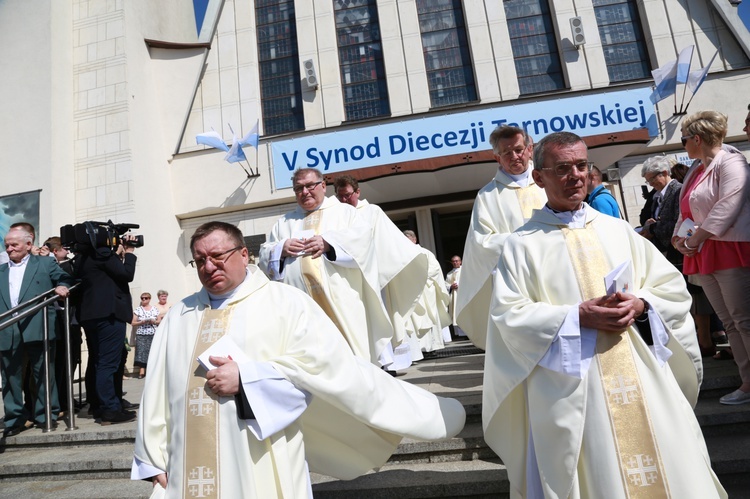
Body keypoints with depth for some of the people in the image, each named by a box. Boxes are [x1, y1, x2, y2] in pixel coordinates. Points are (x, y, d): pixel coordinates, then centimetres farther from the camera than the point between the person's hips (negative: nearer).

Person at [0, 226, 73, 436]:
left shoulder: (46, 263, 10)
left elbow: (65, 278, 4)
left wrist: (63, 286, -18)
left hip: (37, 329, -4)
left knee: (43, 374, 3)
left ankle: (46, 415, 12)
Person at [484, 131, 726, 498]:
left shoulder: (618, 230, 10)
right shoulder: (522, 244, -3)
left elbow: (672, 288, 11)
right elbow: (509, 315, -10)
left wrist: (640, 306, -10)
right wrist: (577, 317, -19)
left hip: (644, 376, 4)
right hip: (571, 389, -3)